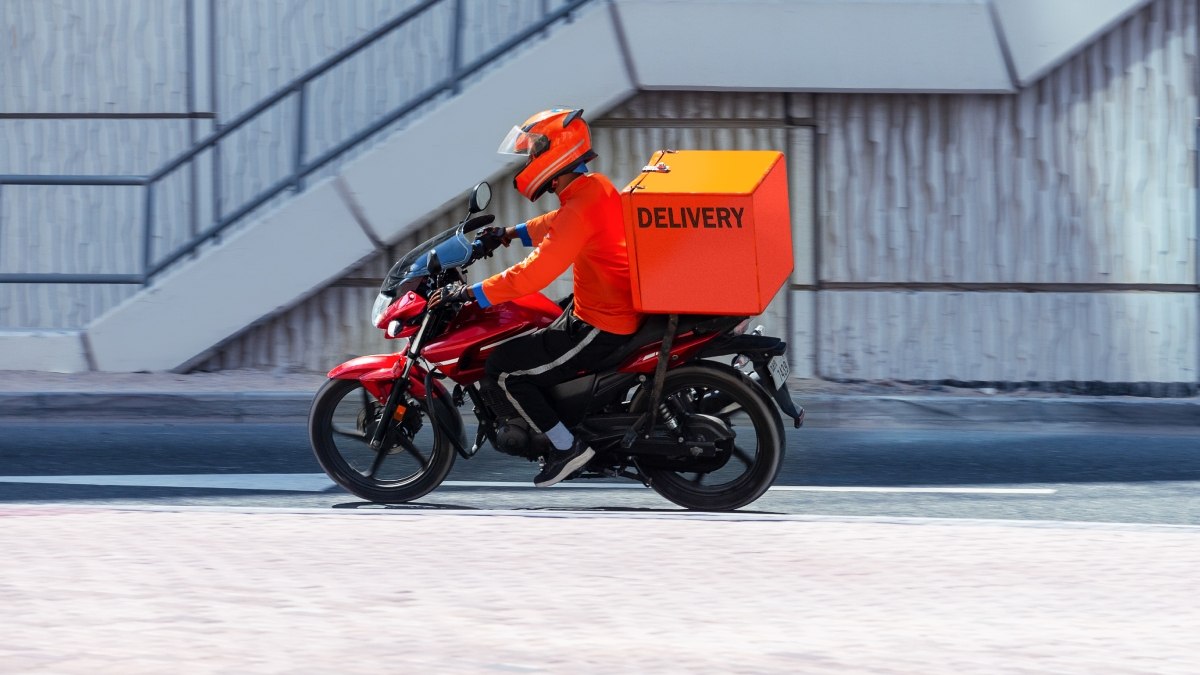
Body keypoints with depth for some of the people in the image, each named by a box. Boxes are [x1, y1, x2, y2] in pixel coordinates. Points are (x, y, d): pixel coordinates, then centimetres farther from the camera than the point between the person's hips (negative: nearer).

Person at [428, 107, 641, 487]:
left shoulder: (580, 209, -25)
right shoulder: (595, 187, 5)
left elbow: (536, 272, -30)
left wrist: (471, 294, -27)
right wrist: (514, 233, 27)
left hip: (599, 326, -10)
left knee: (504, 369, -7)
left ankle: (566, 446, -3)